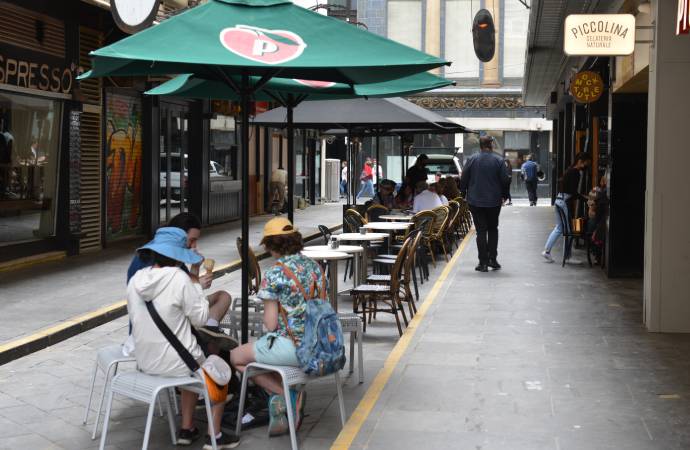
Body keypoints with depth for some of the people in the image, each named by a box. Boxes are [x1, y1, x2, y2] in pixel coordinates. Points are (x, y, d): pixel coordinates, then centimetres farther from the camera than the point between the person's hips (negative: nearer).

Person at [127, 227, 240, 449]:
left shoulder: (135, 280, -2)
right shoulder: (178, 278, -20)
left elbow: (137, 319, 9)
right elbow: (200, 319, -12)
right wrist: (196, 284, -2)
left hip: (145, 362, 6)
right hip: (175, 363, -6)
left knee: (194, 363, 34)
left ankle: (187, 429, 34)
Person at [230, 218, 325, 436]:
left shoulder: (273, 275, -14)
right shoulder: (315, 267, 6)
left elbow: (271, 324, -11)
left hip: (291, 346, -8)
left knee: (236, 357, 13)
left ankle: (287, 395, 4)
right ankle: (281, 402, 18)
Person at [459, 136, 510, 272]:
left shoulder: (471, 159, -4)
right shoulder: (498, 160, -5)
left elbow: (463, 180, -1)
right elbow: (505, 180, -4)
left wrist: (464, 195, 12)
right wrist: (504, 196, 10)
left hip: (475, 201, 0)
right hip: (494, 201, 0)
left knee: (481, 230, 2)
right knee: (493, 229, 15)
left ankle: (483, 262, 0)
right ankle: (492, 259, 10)